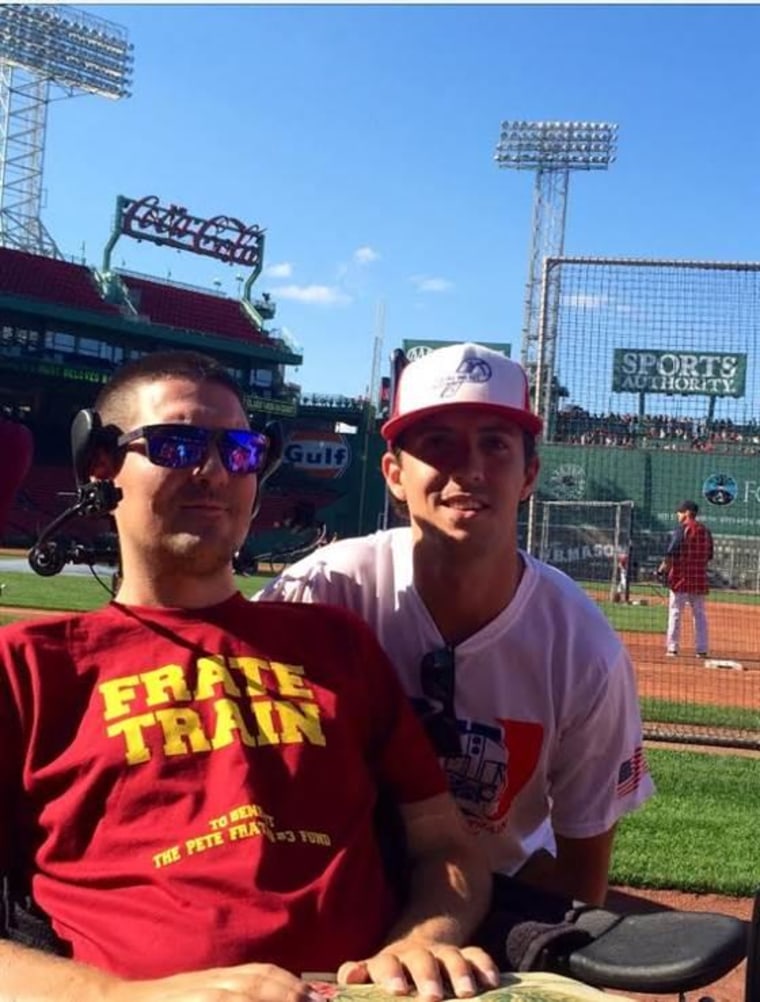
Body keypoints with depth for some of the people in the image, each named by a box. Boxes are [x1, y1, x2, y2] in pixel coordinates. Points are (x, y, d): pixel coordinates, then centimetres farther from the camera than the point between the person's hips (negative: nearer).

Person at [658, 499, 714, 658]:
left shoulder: (682, 529, -10)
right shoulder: (705, 530, 10)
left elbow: (671, 553, -15)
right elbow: (709, 555, 14)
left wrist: (661, 570, -7)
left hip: (681, 577, -6)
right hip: (700, 578, 6)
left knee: (675, 612, 0)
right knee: (699, 614, 11)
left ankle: (672, 648, -1)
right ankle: (702, 649, 12)